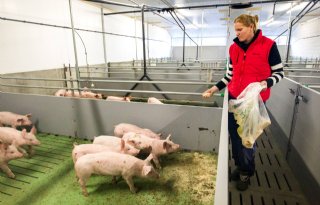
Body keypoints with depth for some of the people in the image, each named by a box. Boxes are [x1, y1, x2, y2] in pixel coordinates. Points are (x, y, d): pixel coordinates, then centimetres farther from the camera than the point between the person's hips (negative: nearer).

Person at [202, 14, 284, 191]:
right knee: (234, 133, 10)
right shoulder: (234, 48, 6)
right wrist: (215, 88, -1)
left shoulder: (268, 45, -7)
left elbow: (279, 72, -2)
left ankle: (246, 172, 28)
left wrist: (265, 83, -21)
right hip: (234, 97, 5)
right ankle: (240, 166, 33)